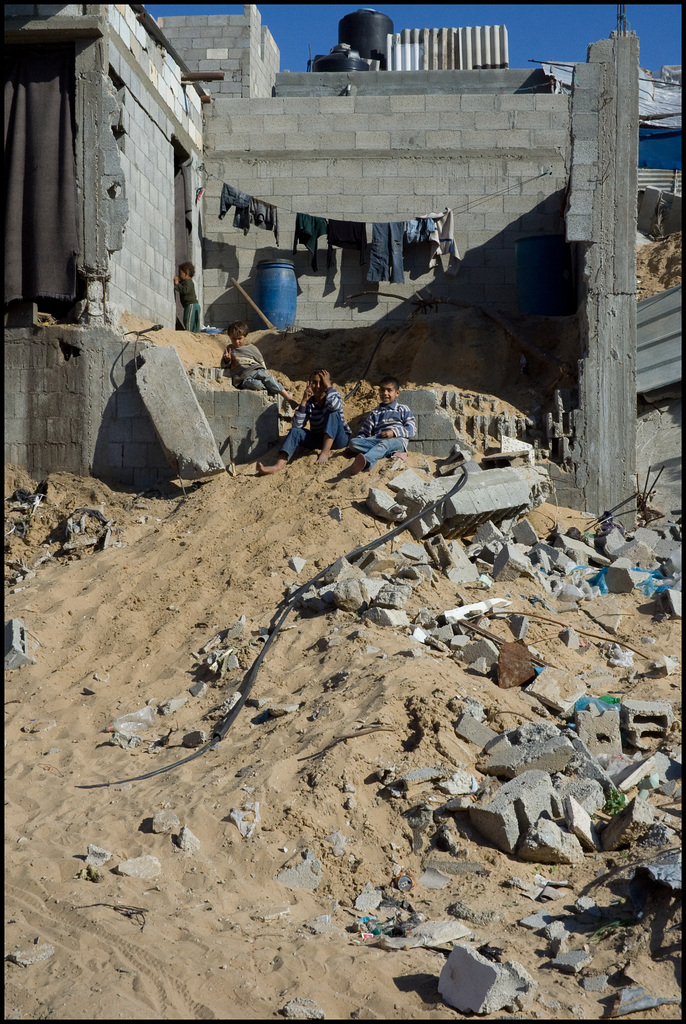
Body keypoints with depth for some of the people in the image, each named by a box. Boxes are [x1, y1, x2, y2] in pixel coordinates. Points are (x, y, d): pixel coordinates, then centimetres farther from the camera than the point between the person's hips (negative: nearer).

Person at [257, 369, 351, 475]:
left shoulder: (333, 395, -6)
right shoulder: (309, 402, 0)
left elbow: (335, 406, -35)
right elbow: (297, 425, -15)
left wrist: (327, 385, -26)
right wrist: (304, 400, -21)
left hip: (339, 439, -3)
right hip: (319, 440, 3)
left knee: (332, 413, -26)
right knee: (295, 431, -19)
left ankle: (325, 452, -34)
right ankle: (278, 465, -40)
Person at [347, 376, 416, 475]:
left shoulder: (403, 410, 21)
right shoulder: (374, 413, 31)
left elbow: (412, 430, 7)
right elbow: (364, 433, 24)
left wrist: (393, 432, -11)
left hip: (397, 440, -4)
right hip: (377, 440, 4)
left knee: (385, 444, -42)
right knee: (353, 442, -24)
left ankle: (365, 460, -72)